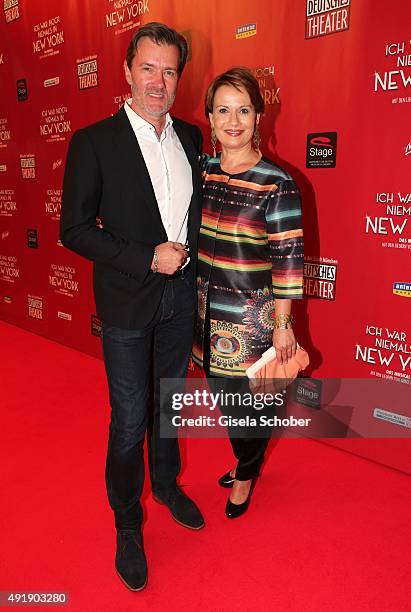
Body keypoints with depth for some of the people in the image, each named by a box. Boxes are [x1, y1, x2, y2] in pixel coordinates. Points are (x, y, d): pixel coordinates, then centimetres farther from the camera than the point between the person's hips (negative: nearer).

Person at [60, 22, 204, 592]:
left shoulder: (190, 136, 6)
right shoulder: (94, 142, -9)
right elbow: (75, 230, -11)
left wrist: (188, 256, 2)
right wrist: (148, 259, -18)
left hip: (181, 296, 5)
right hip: (128, 303, -4)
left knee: (169, 402, 21)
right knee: (129, 421, 4)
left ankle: (167, 483, 46)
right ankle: (127, 523, 29)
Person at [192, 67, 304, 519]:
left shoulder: (277, 185, -14)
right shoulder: (201, 171, 2)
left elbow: (288, 260, -13)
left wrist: (283, 326, -12)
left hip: (253, 315, -5)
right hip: (209, 311, 5)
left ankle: (246, 475, 40)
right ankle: (243, 459, 47)